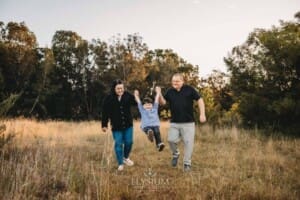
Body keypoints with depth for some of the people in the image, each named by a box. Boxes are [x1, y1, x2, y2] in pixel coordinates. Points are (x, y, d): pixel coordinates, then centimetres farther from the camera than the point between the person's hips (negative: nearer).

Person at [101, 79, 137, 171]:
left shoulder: (128, 96, -5)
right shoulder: (109, 98, -11)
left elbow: (136, 103, 1)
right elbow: (105, 113, -7)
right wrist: (104, 125, -4)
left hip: (128, 125, 3)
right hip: (116, 126, -2)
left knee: (129, 142, 10)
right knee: (118, 144, 2)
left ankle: (126, 158, 37)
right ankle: (120, 164, 16)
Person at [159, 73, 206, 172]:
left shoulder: (189, 89, -4)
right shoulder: (170, 91, 5)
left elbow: (199, 100, -2)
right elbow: (163, 102, 0)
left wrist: (202, 114, -9)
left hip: (188, 123, -2)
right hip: (174, 123, 2)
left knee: (188, 143, 1)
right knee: (171, 140, -8)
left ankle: (187, 163, 16)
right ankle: (175, 154, 23)